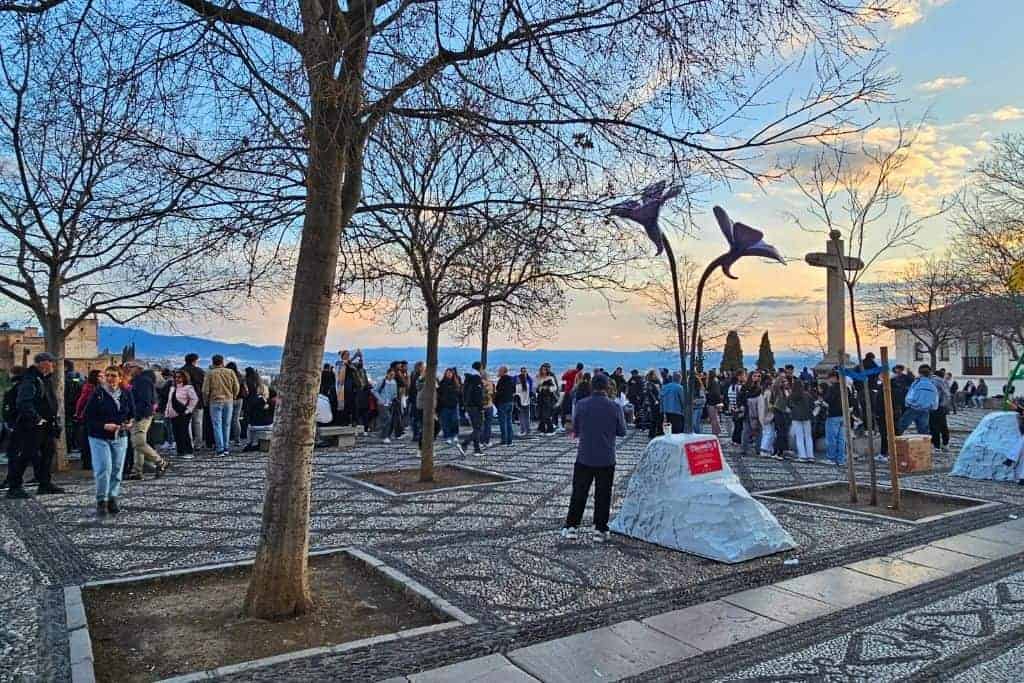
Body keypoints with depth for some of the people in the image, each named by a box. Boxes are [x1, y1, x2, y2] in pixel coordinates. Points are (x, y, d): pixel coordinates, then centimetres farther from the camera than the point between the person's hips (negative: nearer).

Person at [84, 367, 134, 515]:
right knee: (103, 469, -11)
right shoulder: (97, 394, -7)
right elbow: (88, 418, -8)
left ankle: (112, 499, 20)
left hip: (120, 437, 4)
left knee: (117, 470, 7)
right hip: (99, 437, -3)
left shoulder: (127, 394, 3)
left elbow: (132, 414, 12)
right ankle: (101, 500, 2)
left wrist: (129, 423, -8)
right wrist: (104, 426, -21)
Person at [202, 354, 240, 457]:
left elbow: (205, 390, -4)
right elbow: (236, 388, 3)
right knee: (227, 425, 11)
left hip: (215, 402, -2)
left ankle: (220, 449, -2)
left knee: (217, 425, 1)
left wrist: (205, 402, 11)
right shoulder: (231, 372, 2)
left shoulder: (210, 374, -4)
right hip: (229, 402, 2)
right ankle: (226, 448, 14)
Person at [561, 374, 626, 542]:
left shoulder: (581, 405, -7)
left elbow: (575, 430, 2)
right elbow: (621, 431, 1)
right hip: (606, 459, -1)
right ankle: (600, 529, 13)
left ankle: (571, 526, 13)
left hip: (584, 457, 1)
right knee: (603, 495, 9)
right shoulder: (615, 407, -9)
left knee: (579, 493, 11)